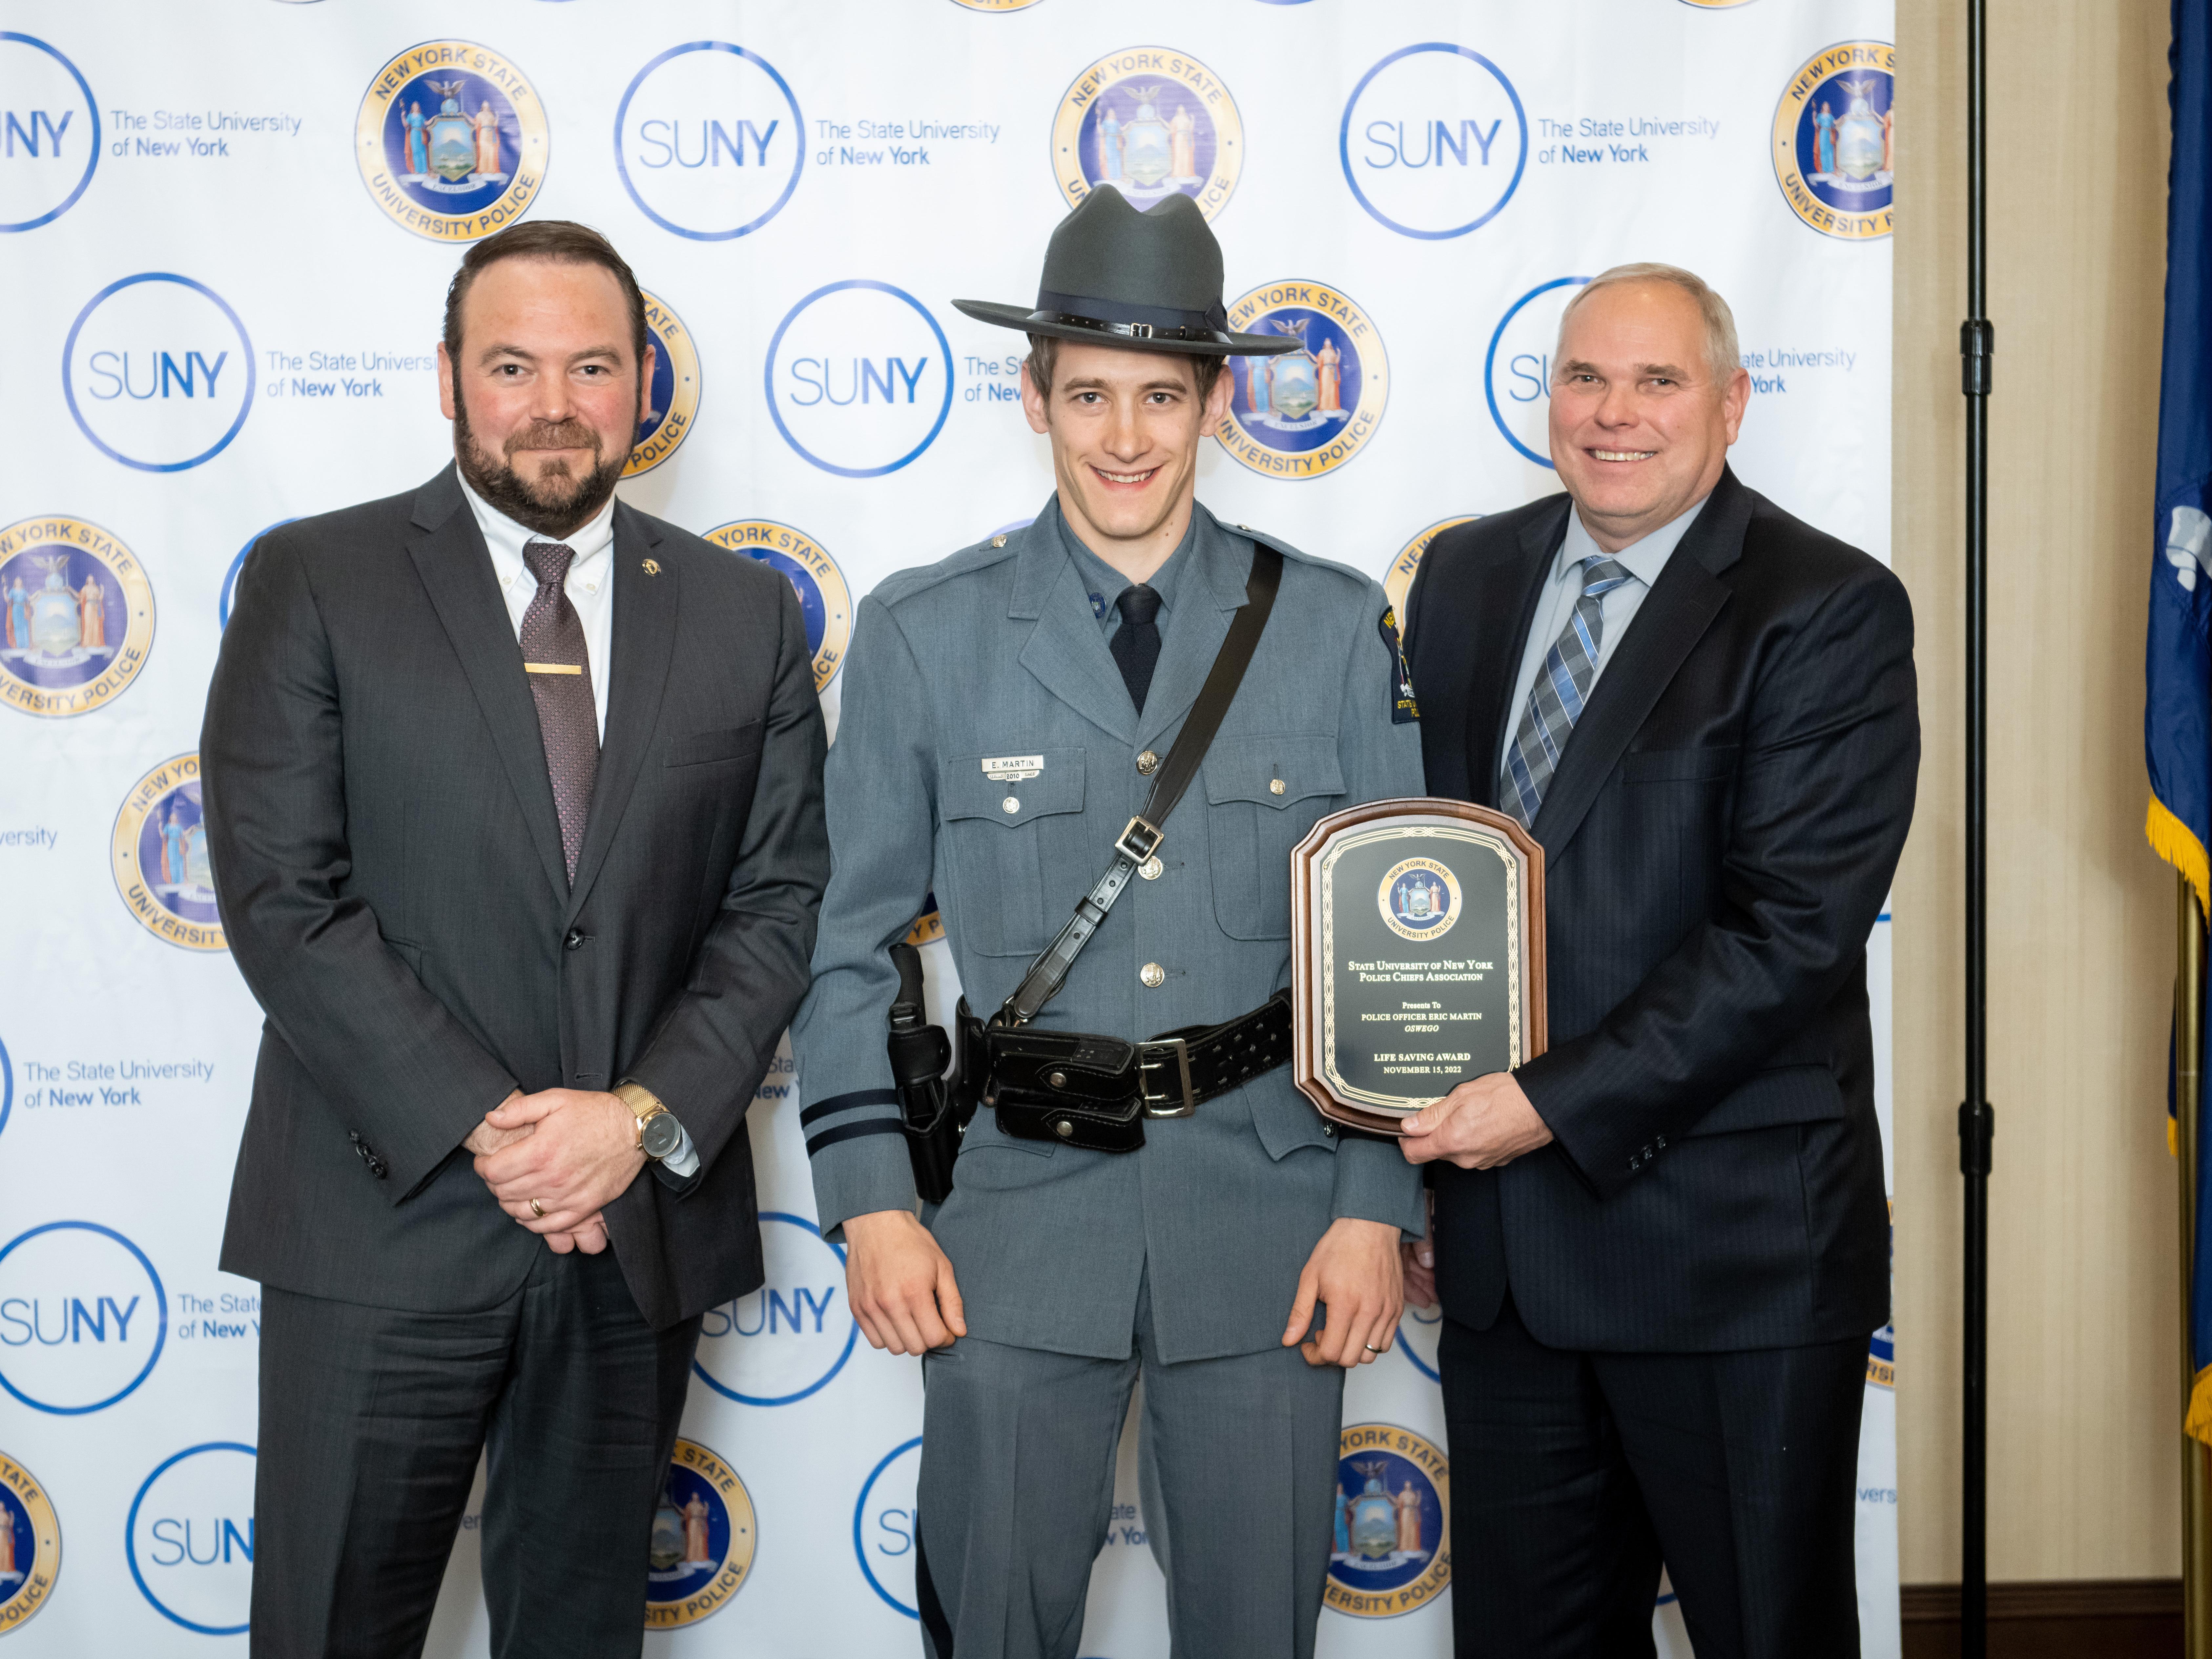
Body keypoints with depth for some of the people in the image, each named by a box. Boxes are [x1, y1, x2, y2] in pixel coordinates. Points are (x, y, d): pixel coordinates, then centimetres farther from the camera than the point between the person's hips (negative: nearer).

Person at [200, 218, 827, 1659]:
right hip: (386, 1218, -2)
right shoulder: (315, 583, 0)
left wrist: (648, 1119, -11)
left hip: (645, 1218, 3)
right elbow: (280, 896, -8)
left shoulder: (745, 613, 8)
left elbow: (782, 899, 3)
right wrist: (482, 1129, -15)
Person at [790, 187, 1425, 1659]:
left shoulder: (1338, 628, 2)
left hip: (1266, 1204, 1)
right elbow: (851, 944, 4)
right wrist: (871, 1202, -4)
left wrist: (1378, 1207, -2)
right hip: (1020, 1211, 0)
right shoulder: (924, 633, 1)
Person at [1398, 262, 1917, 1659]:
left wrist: (1559, 1104, -19)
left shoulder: (1830, 611, -9)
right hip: (1502, 1237, 5)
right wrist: (1416, 1161, 4)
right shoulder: (1468, 578, 10)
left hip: (1729, 1243, -5)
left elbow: (1794, 930, -17)